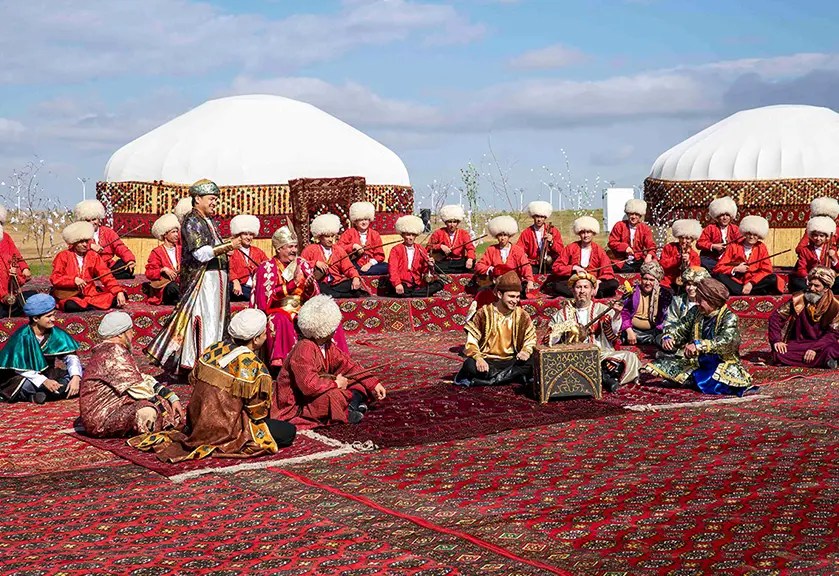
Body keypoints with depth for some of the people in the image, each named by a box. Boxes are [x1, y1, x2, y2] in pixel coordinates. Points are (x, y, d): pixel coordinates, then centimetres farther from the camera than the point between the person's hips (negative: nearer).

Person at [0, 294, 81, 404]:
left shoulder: (55, 333, -5)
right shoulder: (22, 337, -17)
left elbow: (71, 357, -8)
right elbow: (20, 369, -19)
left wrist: (75, 377, -27)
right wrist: (44, 381, -32)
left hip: (48, 376, 5)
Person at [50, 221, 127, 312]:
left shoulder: (93, 256, 10)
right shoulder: (63, 256, 3)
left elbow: (106, 275, 3)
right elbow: (54, 278, -3)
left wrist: (119, 292, -11)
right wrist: (74, 280, -17)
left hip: (90, 295, 4)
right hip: (70, 297, -3)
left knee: (121, 297, -15)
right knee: (70, 305, -41)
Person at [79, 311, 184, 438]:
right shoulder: (114, 353, -17)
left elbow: (143, 379, 14)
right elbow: (138, 388, -18)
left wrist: (172, 397, 7)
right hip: (102, 421, -10)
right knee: (148, 412, -25)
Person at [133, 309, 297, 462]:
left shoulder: (213, 350, 2)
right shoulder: (252, 366, -18)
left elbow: (194, 380, 11)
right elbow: (258, 411, -12)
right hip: (226, 429, -9)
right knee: (289, 431, -4)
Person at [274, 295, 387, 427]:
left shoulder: (328, 345, 3)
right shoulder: (304, 350, -26)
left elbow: (348, 365, 8)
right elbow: (309, 385, -34)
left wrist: (374, 384, 2)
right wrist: (335, 384, -22)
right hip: (295, 405, -9)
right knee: (333, 395, -34)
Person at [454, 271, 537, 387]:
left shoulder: (522, 316, 5)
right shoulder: (484, 313, -2)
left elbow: (530, 340, 4)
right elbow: (471, 341, -5)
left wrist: (526, 351, -20)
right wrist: (478, 358, -24)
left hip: (511, 361, 3)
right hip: (488, 361, -3)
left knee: (533, 361, -28)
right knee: (470, 365, -33)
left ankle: (488, 379, -23)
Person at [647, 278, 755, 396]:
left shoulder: (729, 318, -14)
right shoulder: (695, 312, 5)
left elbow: (725, 341, -30)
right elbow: (679, 328, 9)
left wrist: (699, 345, -43)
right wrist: (668, 337, -15)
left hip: (721, 364, -5)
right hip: (696, 362, 5)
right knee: (660, 363, -11)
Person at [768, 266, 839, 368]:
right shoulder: (798, 299, -4)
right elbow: (775, 316, -1)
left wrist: (815, 348, -23)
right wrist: (776, 340, -12)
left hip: (820, 344, -3)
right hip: (798, 343, 3)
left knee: (829, 351, -39)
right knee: (778, 353, -30)